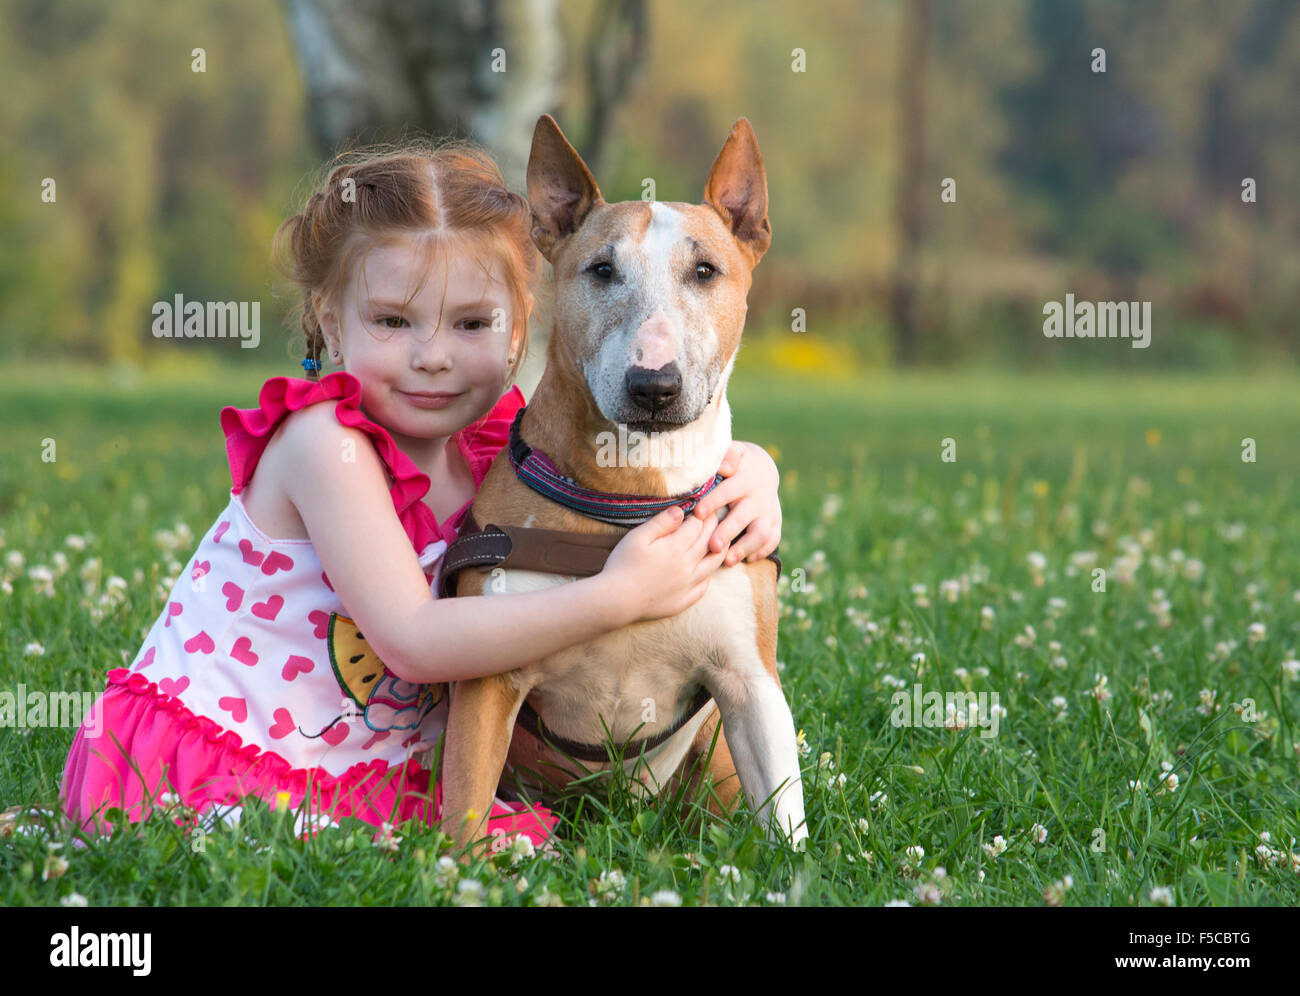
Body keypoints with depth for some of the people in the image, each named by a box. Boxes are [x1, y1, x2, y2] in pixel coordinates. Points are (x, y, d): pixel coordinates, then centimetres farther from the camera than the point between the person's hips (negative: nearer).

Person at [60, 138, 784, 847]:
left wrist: (748, 470, -14)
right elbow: (413, 640, -27)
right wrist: (619, 596, -30)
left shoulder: (495, 443, 1)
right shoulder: (326, 442, -20)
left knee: (527, 842, -11)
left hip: (351, 783, 7)